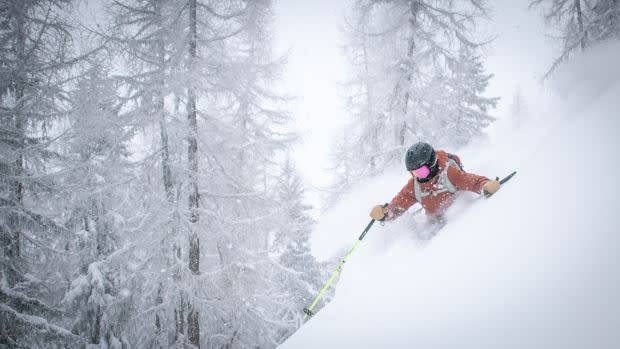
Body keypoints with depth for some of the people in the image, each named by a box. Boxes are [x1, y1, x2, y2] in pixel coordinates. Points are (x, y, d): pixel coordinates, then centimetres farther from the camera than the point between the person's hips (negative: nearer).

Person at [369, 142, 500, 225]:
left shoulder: (449, 173, -21)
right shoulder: (413, 186, -6)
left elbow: (473, 181, -26)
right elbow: (397, 205, -4)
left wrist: (486, 187, -49)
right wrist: (384, 213, -25)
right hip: (437, 224, 3)